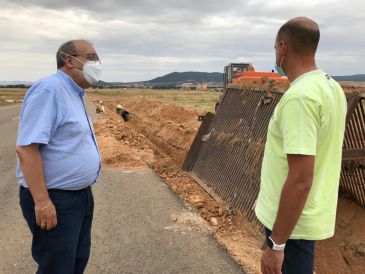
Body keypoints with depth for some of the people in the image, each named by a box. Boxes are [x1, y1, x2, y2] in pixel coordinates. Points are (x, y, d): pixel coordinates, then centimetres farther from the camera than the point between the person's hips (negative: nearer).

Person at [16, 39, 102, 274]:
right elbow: (26, 148, -25)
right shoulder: (48, 89, -19)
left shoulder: (74, 94, 10)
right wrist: (42, 202, -26)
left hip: (81, 195, 9)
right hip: (55, 200, -9)